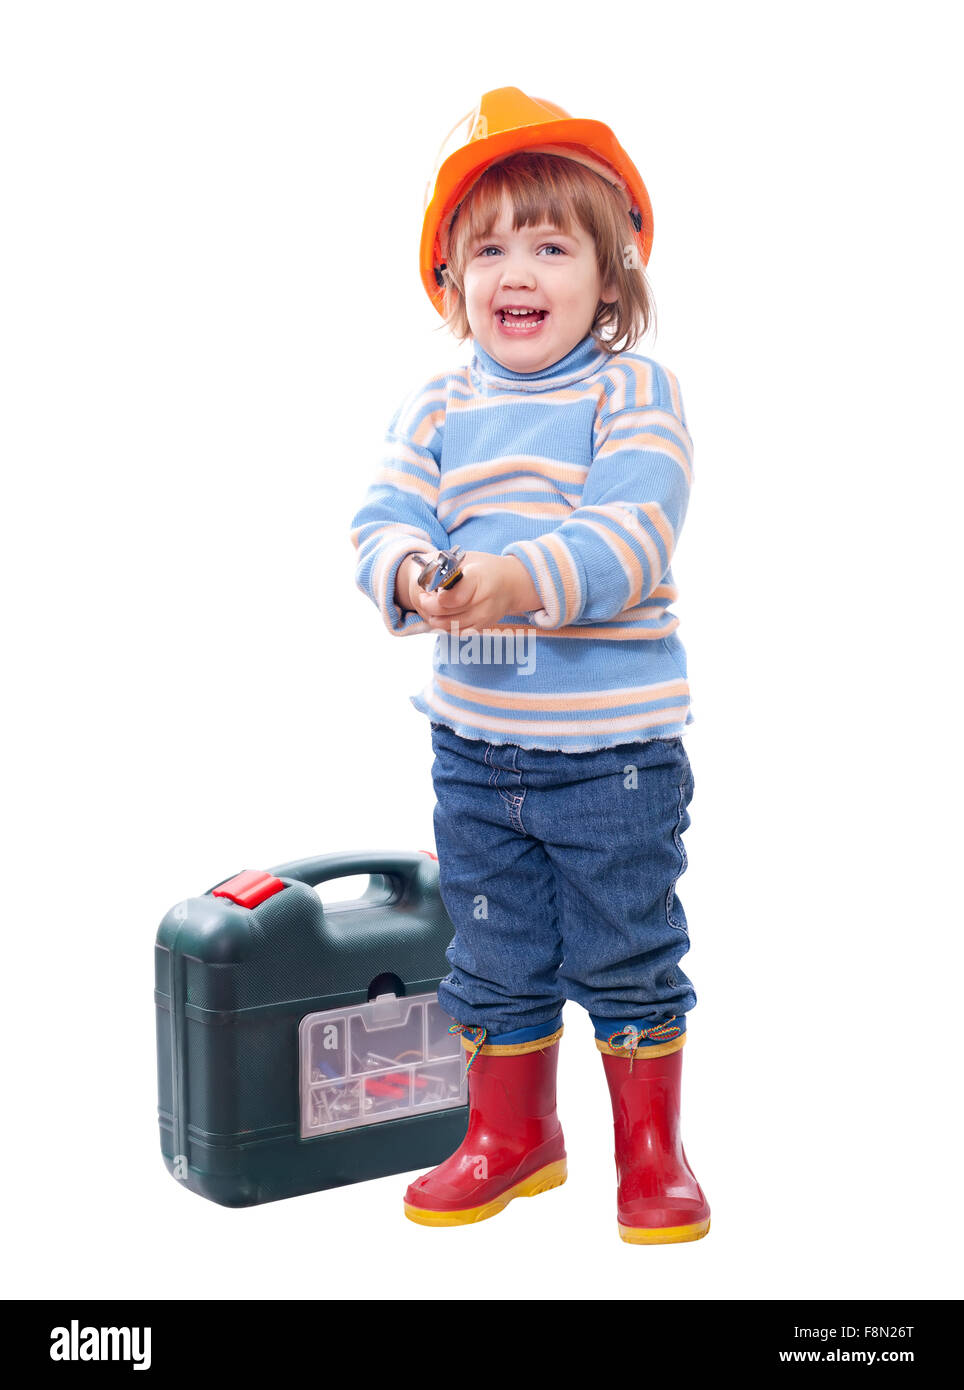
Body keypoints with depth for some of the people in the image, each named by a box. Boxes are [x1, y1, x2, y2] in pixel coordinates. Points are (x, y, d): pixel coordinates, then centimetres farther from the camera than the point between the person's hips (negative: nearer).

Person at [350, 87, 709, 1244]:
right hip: (474, 738, 4)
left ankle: (651, 1150, 25)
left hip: (614, 745, -4)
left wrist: (524, 580, -34)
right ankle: (511, 1136, 34)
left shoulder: (633, 393, -7)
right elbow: (381, 523, -2)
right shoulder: (433, 412, 6)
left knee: (628, 955, 7)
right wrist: (412, 575, -25)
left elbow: (633, 536, -19)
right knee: (494, 958, 16)